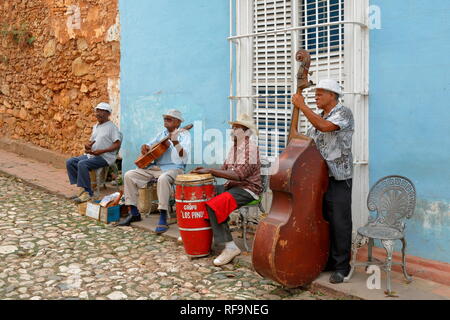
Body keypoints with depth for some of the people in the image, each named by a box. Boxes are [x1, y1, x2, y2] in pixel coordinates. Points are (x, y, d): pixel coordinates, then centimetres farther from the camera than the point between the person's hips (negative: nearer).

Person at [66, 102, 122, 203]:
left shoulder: (112, 127, -7)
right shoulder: (95, 126, 19)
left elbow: (117, 144, -15)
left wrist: (101, 151, -23)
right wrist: (87, 145, 0)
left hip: (105, 157, -9)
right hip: (91, 155, 9)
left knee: (82, 164, -30)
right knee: (70, 162, -2)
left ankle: (87, 192, -22)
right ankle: (81, 189, -3)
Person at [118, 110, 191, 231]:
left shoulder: (183, 134, -2)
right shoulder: (162, 134, 18)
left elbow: (184, 157, -18)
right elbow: (150, 145, 29)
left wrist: (175, 142, -33)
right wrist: (145, 147, 5)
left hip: (174, 168, -7)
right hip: (154, 167, 7)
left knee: (163, 179, -40)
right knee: (129, 175, -5)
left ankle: (163, 218, -32)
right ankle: (134, 213, 2)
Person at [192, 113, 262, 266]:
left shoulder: (251, 147, -15)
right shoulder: (235, 146, 15)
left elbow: (239, 175, -25)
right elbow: (225, 169, 16)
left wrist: (211, 171, -24)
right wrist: (207, 170, -2)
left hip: (248, 188, -10)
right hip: (232, 185, 10)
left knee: (214, 206, -27)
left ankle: (230, 247, -22)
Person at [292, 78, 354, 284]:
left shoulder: (344, 113, -6)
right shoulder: (318, 117, 17)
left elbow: (324, 126, -25)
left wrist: (301, 106, -18)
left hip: (339, 178, -7)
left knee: (340, 223, -2)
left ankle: (341, 266, 8)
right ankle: (328, 261, 25)